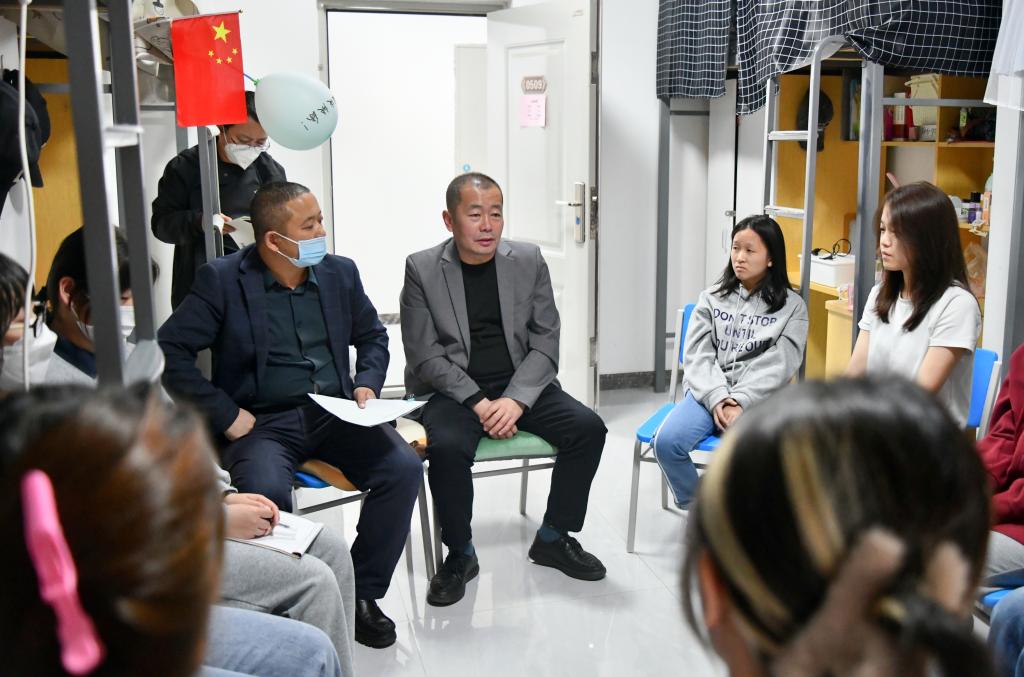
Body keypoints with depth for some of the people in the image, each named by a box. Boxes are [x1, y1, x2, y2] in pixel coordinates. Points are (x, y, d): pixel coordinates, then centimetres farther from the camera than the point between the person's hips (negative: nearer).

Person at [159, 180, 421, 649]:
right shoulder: (221, 281, -5)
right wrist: (225, 415, -12)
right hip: (262, 422, -3)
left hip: (335, 414, 4)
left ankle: (362, 593, -2)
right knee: (266, 493, -34)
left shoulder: (340, 272, 9)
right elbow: (169, 349, -9)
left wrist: (368, 384, 3)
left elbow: (372, 336, 22)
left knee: (403, 467, -20)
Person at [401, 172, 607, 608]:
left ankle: (553, 539, 4)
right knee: (447, 447, -32)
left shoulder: (528, 260, 3)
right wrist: (478, 403, -18)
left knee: (588, 428, -17)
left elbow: (545, 342, 0)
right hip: (452, 389, -3)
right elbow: (425, 353, -7)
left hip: (521, 386, 3)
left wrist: (515, 400, -15)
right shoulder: (421, 269, -3)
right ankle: (460, 554, -6)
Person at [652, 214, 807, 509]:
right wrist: (717, 398, -13)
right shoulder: (711, 298, 14)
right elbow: (697, 354, 4)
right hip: (708, 392, 3)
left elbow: (778, 364, -4)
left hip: (758, 399, -2)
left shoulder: (791, 306, 6)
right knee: (666, 442, -25)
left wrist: (740, 402, -17)